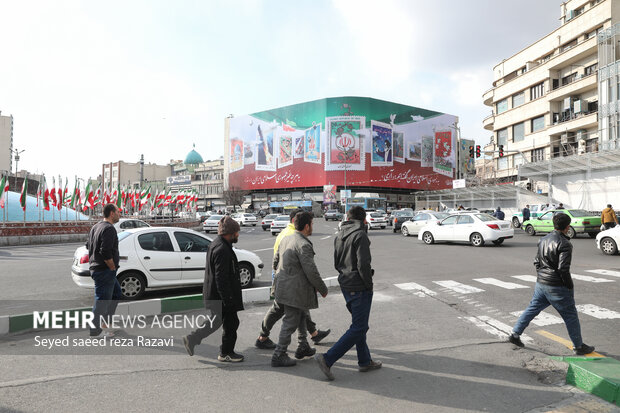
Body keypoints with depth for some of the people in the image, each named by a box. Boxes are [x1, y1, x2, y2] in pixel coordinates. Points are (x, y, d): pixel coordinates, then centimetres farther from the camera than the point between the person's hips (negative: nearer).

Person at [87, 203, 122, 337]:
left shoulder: (95, 227, 14)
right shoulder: (109, 228, -18)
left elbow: (88, 246, 22)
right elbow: (105, 252, -26)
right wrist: (113, 267, -14)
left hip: (95, 267, 10)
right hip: (105, 271, -10)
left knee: (117, 294, 21)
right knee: (102, 301, -2)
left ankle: (105, 322, 23)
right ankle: (94, 332, 5)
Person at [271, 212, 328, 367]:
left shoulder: (285, 239, 7)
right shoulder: (304, 245, -20)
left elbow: (275, 262, 16)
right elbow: (311, 272, -21)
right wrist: (323, 289, -8)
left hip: (282, 286, 10)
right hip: (294, 290, -10)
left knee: (302, 315, 24)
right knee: (290, 322, 1)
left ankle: (303, 347, 34)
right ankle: (279, 355, 9)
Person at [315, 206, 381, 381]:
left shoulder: (339, 235, 9)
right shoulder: (360, 235, -16)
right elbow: (363, 264, -22)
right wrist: (369, 284, -9)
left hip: (345, 286, 9)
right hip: (359, 288, -9)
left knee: (359, 325, 19)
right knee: (358, 328, -2)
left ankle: (365, 361, 28)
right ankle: (327, 359, -5)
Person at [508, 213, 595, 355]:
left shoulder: (544, 240, 6)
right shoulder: (565, 244, -17)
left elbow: (536, 262, 13)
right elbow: (563, 269, -21)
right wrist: (570, 287, -10)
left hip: (540, 284, 7)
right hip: (557, 287, -7)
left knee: (532, 309, 16)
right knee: (570, 316, 9)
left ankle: (515, 334, 17)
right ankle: (579, 346, 22)